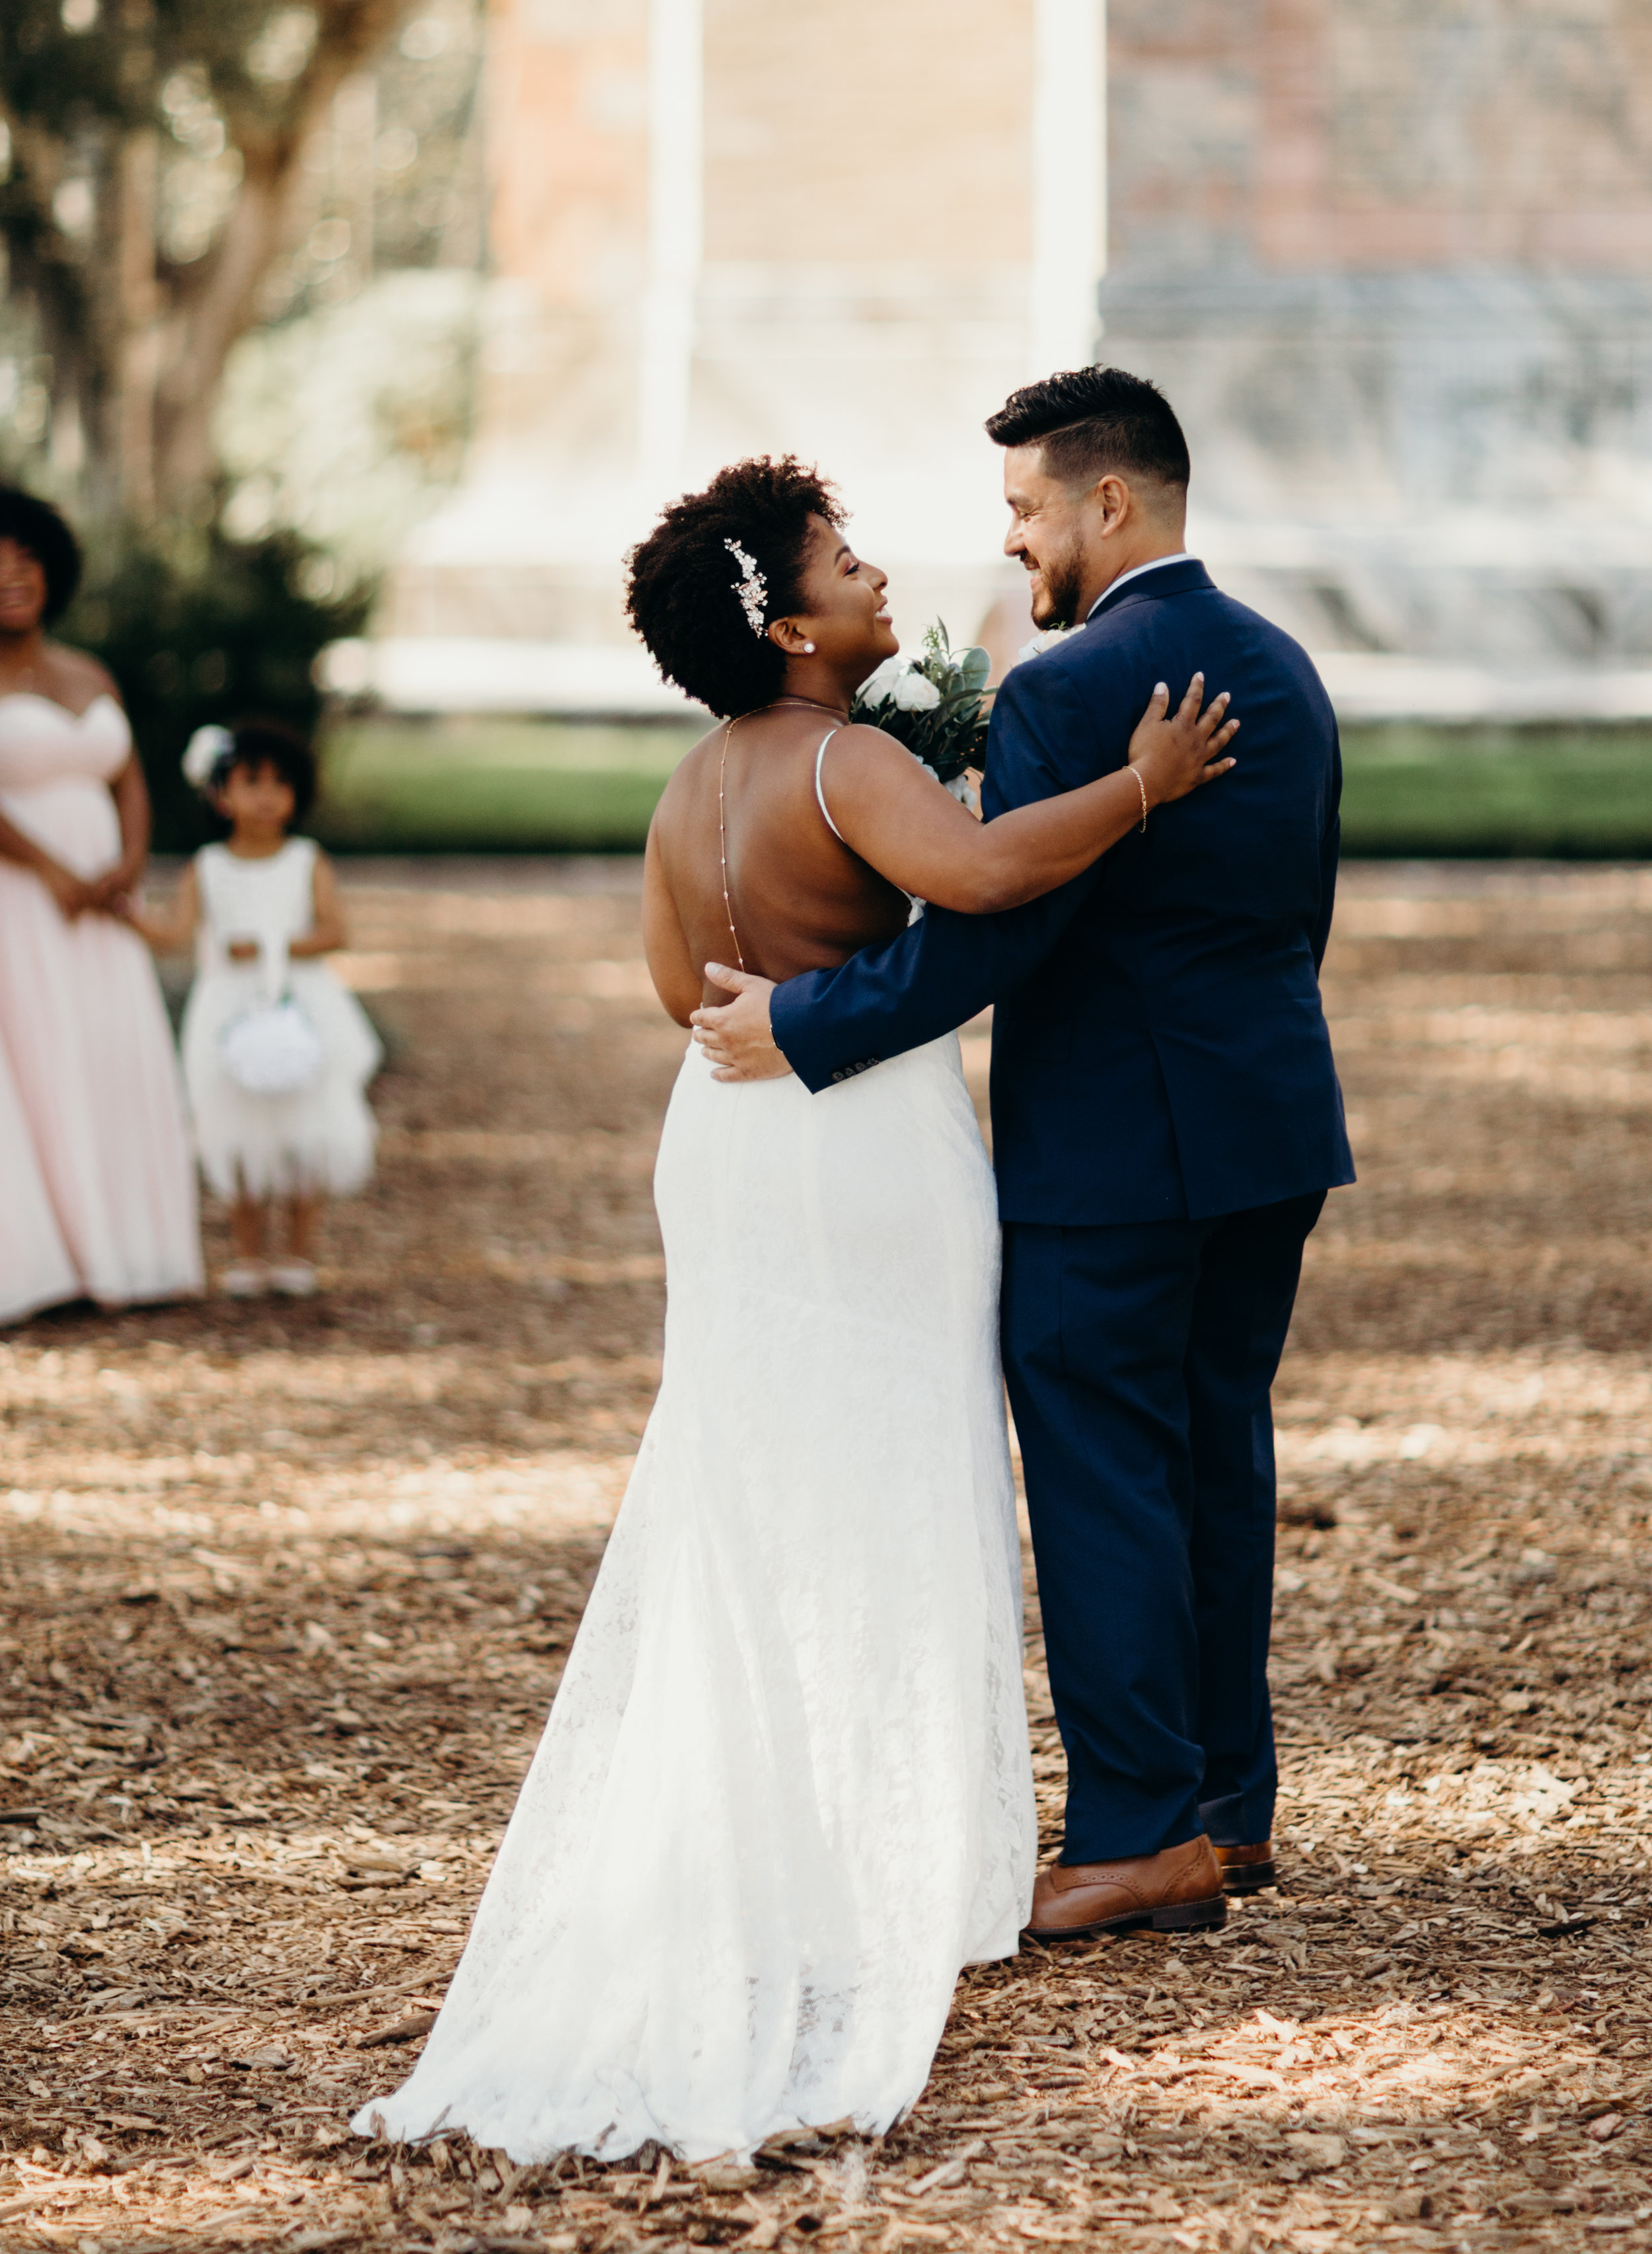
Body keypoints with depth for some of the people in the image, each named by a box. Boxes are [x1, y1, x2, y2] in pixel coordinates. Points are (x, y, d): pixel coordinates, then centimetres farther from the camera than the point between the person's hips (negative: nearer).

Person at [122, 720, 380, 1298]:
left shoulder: (308, 864, 1)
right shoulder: (206, 871, 1)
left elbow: (334, 932, -8)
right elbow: (176, 932, -10)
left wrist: (269, 949, -17)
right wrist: (128, 914, -28)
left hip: (299, 1010, 0)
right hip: (230, 1012, 0)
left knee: (305, 1137, -1)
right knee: (239, 1145, 1)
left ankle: (299, 1252, 11)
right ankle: (250, 1255, 13)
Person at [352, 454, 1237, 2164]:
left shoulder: (693, 790, 8)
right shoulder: (846, 763, -17)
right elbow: (979, 872, -35)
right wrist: (1135, 791, -23)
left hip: (725, 1141, 8)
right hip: (871, 1145, -8)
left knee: (731, 1506, 14)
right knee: (872, 1511, 0)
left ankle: (693, 1851, 17)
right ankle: (866, 1874, 2)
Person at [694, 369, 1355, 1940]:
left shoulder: (1067, 693, -18)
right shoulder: (1280, 668, 9)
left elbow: (990, 931, -24)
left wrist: (801, 1026, -16)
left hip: (1108, 1154, -8)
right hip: (1268, 1134, 9)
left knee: (1103, 1478, -2)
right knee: (1219, 1458, 15)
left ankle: (1138, 1828, 0)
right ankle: (1231, 1802, 21)